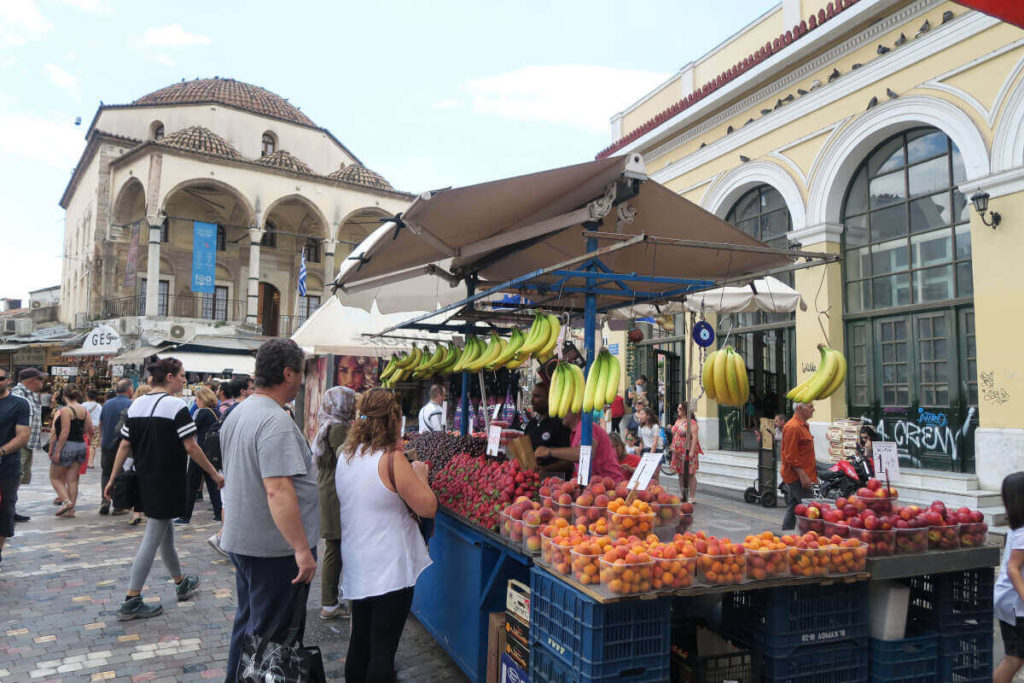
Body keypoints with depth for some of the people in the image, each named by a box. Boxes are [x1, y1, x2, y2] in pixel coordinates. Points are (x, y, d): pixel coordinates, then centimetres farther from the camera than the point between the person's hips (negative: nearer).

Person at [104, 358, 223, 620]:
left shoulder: (136, 404, 7)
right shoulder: (176, 405, -15)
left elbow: (124, 446, 6)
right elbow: (191, 447, -16)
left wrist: (113, 479, 12)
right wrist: (214, 473, -8)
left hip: (144, 480, 8)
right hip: (168, 481, -8)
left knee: (166, 531, 19)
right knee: (152, 539, -1)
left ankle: (181, 583, 35)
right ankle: (131, 601, 4)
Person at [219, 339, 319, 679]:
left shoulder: (238, 413, 9)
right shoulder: (276, 421, -23)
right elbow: (278, 489, -30)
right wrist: (302, 549, -29)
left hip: (242, 542, 10)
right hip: (275, 548, -10)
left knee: (247, 625, 23)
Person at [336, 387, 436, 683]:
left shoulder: (346, 456, 3)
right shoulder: (391, 459, -19)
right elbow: (428, 507, -17)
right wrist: (420, 475, -1)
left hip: (357, 567, 7)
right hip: (390, 569, -7)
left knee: (360, 642, 20)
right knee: (383, 648, 3)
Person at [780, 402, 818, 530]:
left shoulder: (803, 425, 17)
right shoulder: (793, 427, -16)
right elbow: (791, 456, -20)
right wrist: (803, 475, -22)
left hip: (800, 476, 10)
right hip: (797, 476, -10)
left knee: (792, 509, 13)